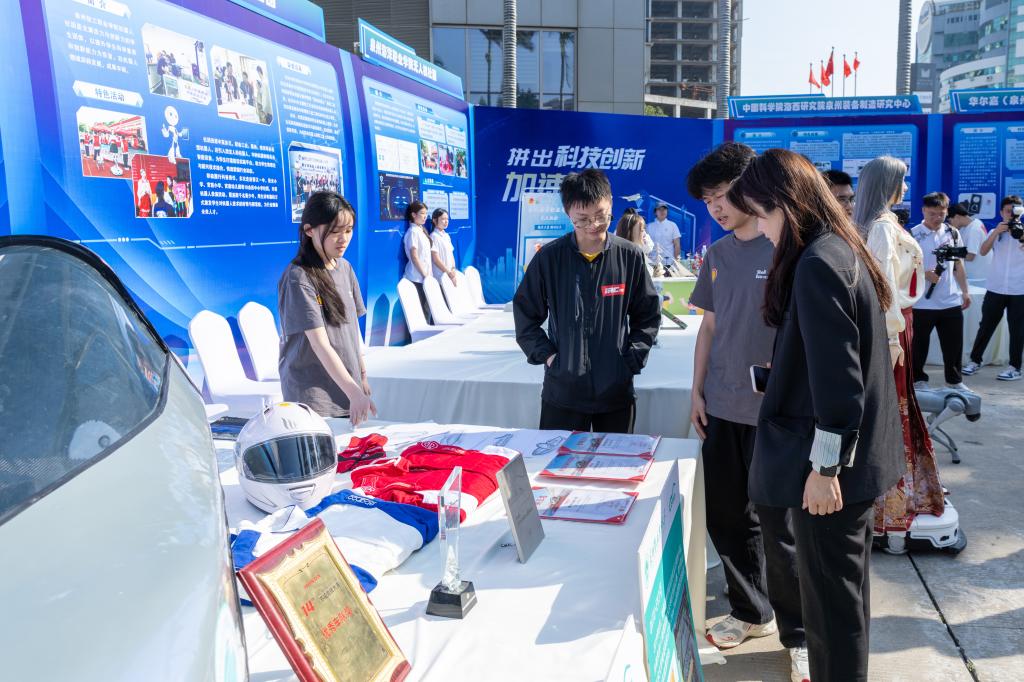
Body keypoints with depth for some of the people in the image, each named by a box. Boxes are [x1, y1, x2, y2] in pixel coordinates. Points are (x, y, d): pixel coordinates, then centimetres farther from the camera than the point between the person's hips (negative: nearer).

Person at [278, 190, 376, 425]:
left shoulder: (345, 268, 7)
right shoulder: (298, 278, -14)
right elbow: (319, 344, -20)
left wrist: (362, 375, 13)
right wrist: (354, 392, -24)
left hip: (347, 391, 6)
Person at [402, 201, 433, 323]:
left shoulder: (421, 230, 15)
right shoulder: (413, 232, -10)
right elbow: (414, 257, -14)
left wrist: (428, 275, 13)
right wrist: (424, 275, -13)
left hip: (425, 277, 8)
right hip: (418, 278, -8)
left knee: (427, 309, 5)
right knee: (422, 310, -7)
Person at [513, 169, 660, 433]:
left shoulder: (630, 257, -3)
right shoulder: (549, 257, -4)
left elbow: (648, 315, 8)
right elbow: (525, 313, 6)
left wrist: (632, 358, -2)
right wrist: (546, 354, -4)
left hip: (616, 391, 1)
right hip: (562, 391, -1)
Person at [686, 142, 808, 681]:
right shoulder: (718, 253, 10)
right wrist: (697, 391, 11)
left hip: (775, 413, -6)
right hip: (721, 408, 6)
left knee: (777, 526, 1)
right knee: (725, 515, 14)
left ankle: (799, 635, 21)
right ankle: (751, 611, 34)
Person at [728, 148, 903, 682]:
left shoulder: (817, 265, -22)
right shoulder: (842, 250, 9)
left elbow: (837, 380, -24)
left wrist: (824, 467, -19)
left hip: (829, 463, -10)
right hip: (856, 455, 10)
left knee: (829, 596, 5)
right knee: (845, 585, 22)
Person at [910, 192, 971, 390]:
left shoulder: (953, 233, 7)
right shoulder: (913, 235, -7)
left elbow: (958, 265, 15)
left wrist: (965, 291, 12)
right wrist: (925, 274, -22)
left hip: (951, 301, 4)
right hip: (922, 303, -4)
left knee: (954, 344, 10)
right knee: (919, 344, 7)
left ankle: (955, 380, 24)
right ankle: (918, 379, 21)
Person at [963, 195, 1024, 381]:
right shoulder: (995, 232, 9)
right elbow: (983, 252, -7)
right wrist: (996, 232, -17)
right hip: (995, 289, 1)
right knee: (986, 326, 6)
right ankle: (975, 361, 16)